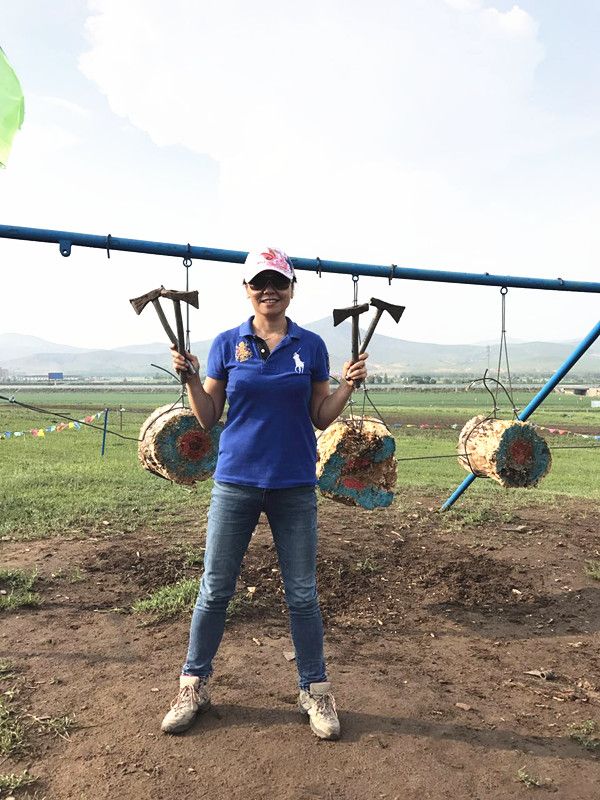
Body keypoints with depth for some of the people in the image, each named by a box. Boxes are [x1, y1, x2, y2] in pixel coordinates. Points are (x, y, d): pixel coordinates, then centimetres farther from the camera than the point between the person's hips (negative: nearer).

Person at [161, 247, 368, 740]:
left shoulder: (311, 346, 3)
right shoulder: (227, 344, 2)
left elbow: (321, 418, 6)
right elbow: (208, 418, 4)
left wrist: (348, 386, -9)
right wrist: (190, 378, -11)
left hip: (295, 485, 0)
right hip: (236, 481, 0)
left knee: (303, 594, 8)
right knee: (215, 589, 8)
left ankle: (315, 691, 27)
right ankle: (194, 686, 28)